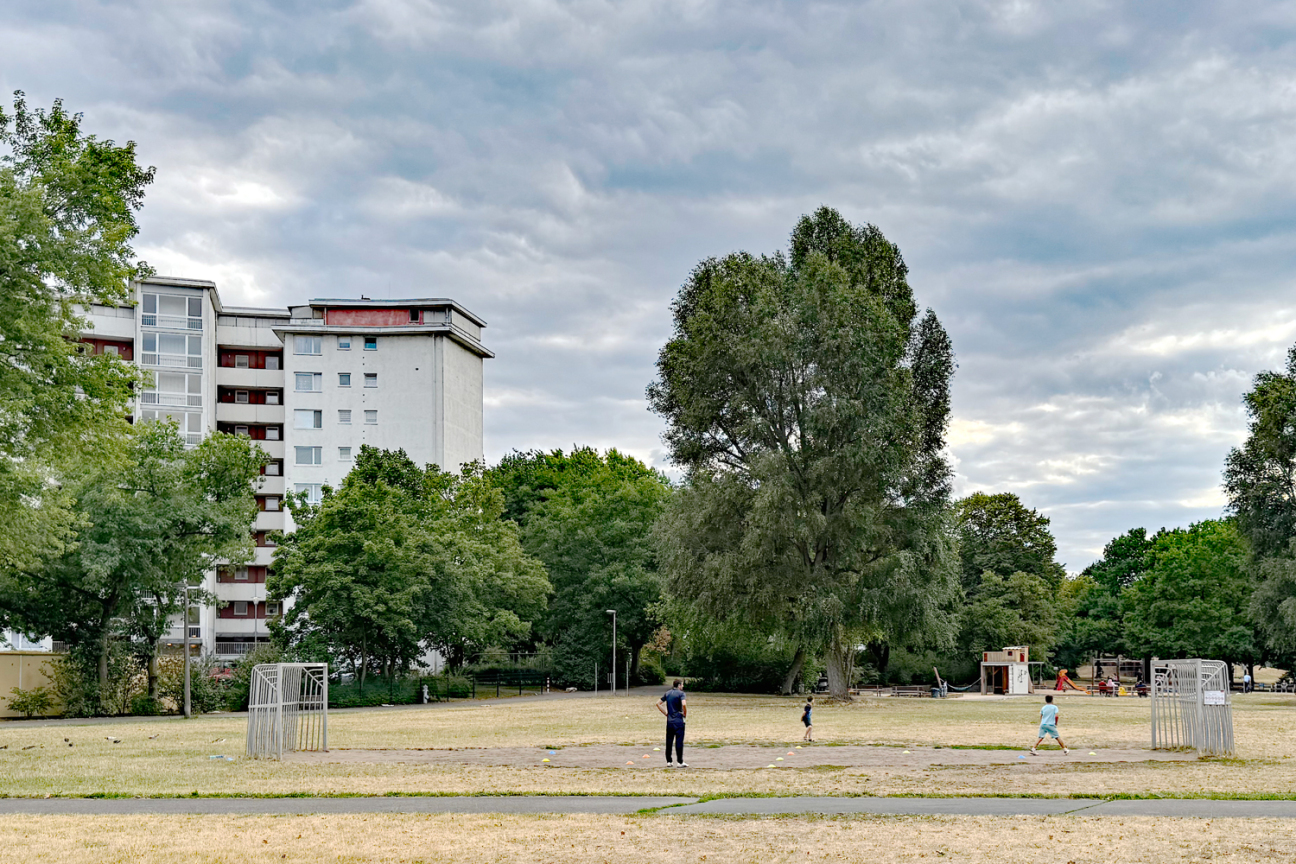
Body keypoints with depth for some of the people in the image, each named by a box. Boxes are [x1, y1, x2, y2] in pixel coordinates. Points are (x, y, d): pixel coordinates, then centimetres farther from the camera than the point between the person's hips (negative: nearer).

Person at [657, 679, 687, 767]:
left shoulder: (668, 693, 11)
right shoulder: (680, 693, -7)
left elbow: (658, 704, 12)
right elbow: (684, 704, -23)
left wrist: (666, 713, 12)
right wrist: (685, 713, -7)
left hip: (669, 720, 6)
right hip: (678, 721, -6)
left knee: (669, 741, 9)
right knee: (679, 741, -2)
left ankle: (668, 761, 12)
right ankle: (680, 762, 0)